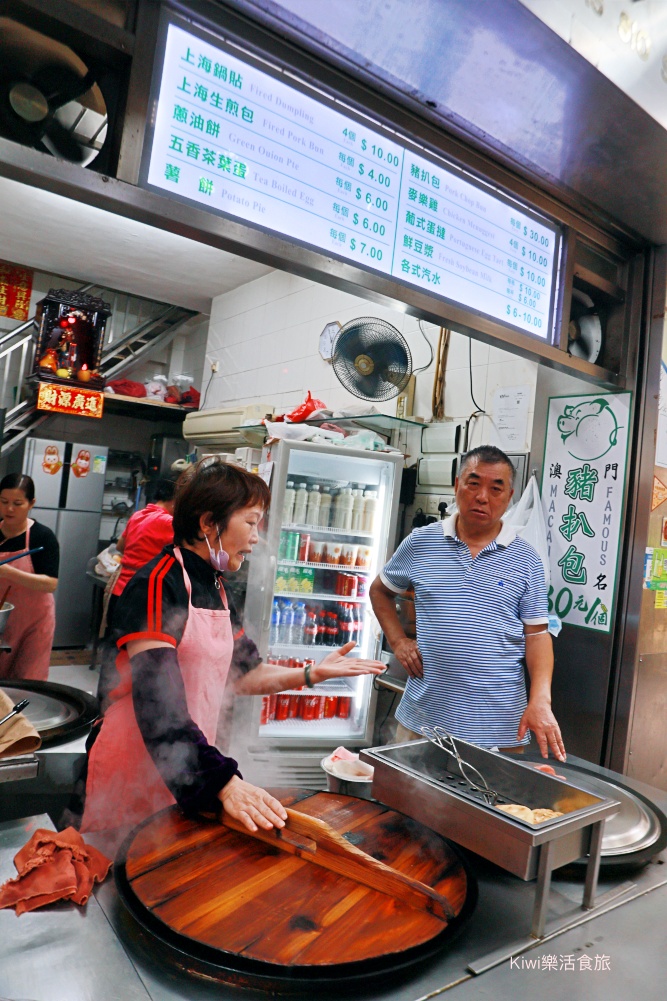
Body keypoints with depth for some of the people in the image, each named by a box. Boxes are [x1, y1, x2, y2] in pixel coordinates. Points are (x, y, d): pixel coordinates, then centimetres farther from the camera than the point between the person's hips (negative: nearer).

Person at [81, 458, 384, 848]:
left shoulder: (216, 589, 7)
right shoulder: (158, 585, -20)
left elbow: (246, 674, 12)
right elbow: (157, 704, -28)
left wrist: (314, 673, -1)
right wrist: (226, 783, -36)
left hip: (194, 771, 7)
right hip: (138, 772, -7)